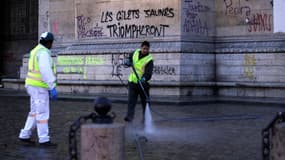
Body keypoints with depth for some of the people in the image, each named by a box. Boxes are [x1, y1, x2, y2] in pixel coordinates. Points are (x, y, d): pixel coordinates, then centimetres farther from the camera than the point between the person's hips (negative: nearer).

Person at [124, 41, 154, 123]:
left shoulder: (149, 60, -11)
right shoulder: (135, 52, 4)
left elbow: (149, 72, -23)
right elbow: (130, 57, 25)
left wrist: (144, 78, -42)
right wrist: (128, 61, 2)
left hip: (142, 83, -3)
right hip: (132, 81, 3)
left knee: (145, 101, 7)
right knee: (131, 100, -6)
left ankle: (145, 117, 19)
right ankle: (129, 116, -11)